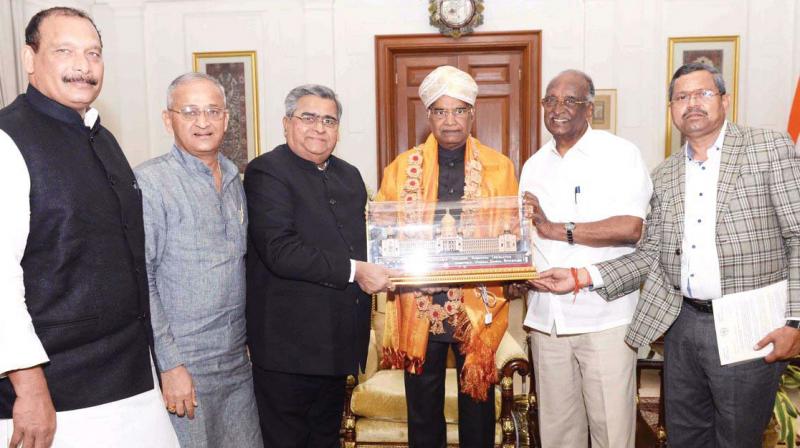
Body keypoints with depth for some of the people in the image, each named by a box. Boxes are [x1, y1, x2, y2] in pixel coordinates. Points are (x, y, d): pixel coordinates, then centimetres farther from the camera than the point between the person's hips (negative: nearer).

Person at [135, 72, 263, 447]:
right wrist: (170, 365, -16)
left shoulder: (234, 180, 9)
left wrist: (247, 341, 13)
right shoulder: (148, 182, -12)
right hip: (182, 367, -6)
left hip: (238, 362, 6)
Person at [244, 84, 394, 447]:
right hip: (289, 343, -7)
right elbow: (280, 251, -23)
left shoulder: (349, 175, 13)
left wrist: (377, 271, 4)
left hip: (336, 342, 7)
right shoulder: (266, 172, -11)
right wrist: (354, 271, -22)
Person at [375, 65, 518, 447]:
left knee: (478, 403, 14)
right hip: (419, 308, 1)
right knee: (423, 412, 13)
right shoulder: (401, 168, 5)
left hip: (478, 308, 0)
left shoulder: (499, 167, 4)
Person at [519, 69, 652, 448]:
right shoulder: (534, 165, 14)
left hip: (604, 318, -5)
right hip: (545, 318, 5)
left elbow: (631, 228, -17)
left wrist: (555, 228, -15)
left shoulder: (620, 154, -4)